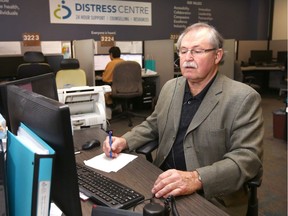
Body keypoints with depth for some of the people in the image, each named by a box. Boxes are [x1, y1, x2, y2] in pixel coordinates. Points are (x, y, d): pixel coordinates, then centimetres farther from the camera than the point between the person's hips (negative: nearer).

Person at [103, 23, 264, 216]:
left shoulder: (243, 98, -12)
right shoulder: (170, 87, 7)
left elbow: (248, 157, -18)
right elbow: (152, 125, 18)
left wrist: (197, 179, -31)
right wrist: (125, 141, 0)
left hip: (212, 200, -4)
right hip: (163, 188, 5)